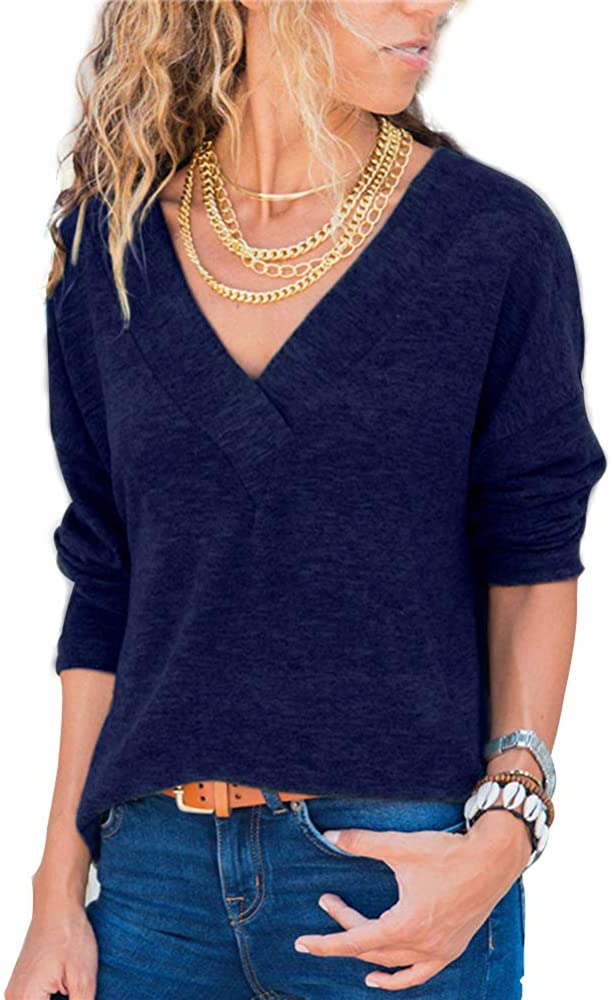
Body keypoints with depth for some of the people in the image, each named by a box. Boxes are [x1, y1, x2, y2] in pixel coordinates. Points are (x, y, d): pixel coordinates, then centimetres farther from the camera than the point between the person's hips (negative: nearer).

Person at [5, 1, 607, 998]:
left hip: (405, 868, -2)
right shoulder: (111, 244, 2)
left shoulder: (496, 235, -5)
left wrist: (504, 834, -13)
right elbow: (106, 585, 6)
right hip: (162, 866, 2)